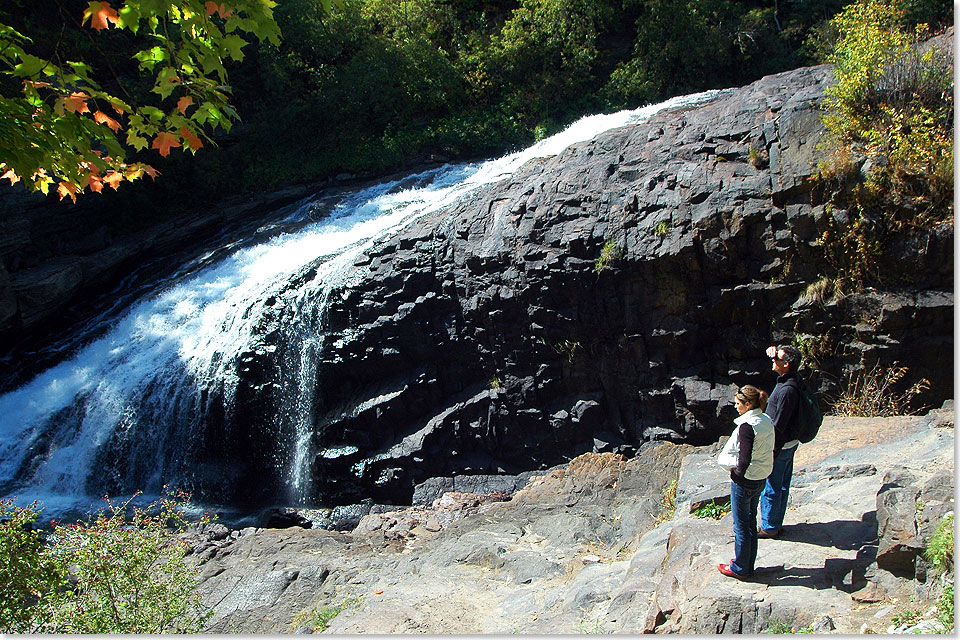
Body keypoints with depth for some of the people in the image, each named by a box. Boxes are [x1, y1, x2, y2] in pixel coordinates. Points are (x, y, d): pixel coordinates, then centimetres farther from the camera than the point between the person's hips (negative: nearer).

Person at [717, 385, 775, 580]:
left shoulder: (747, 426, -25)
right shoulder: (767, 421, 1)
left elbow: (744, 460, -28)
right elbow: (768, 450, 9)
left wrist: (737, 471, -8)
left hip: (744, 481, -8)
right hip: (760, 479, 8)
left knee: (741, 525, 7)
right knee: (751, 521, 20)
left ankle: (740, 569, 21)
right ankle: (749, 564, 33)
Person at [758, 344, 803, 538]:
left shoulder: (787, 391, -29)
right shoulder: (794, 378, 0)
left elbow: (779, 425, -26)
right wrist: (774, 351, -1)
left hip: (780, 445, -10)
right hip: (789, 442, 10)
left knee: (770, 487, 5)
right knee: (782, 485, 20)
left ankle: (768, 527, 18)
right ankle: (776, 523, 34)